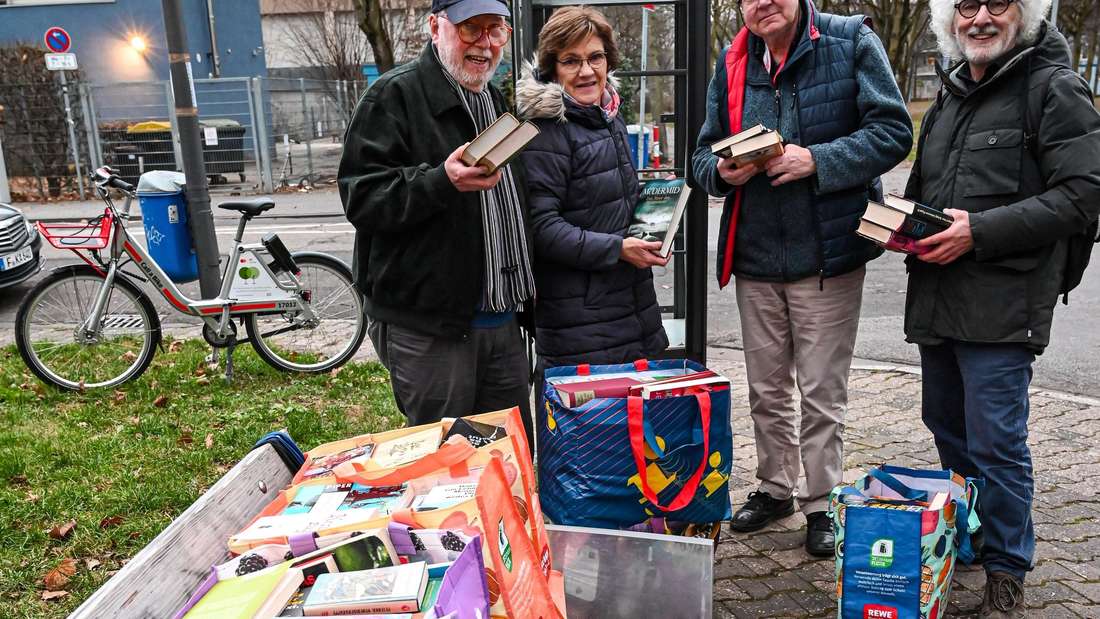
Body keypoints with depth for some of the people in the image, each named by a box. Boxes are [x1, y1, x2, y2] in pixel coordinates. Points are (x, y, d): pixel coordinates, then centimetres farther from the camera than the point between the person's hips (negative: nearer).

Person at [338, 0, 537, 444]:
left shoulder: (496, 102, 17)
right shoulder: (395, 96, -8)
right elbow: (361, 197, -16)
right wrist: (442, 182, -32)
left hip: (501, 321, 7)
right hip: (428, 330, -7)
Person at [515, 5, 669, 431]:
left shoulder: (610, 118, 12)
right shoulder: (547, 130, -15)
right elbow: (541, 227, -19)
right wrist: (617, 249, -20)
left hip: (633, 307, 8)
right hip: (578, 314, -8)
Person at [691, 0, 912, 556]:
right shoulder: (732, 63, 7)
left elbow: (893, 131, -9)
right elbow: (704, 155, 10)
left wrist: (817, 160, -22)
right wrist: (723, 171, -13)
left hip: (826, 255, -4)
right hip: (754, 256, 4)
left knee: (822, 393, 6)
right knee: (766, 390, 16)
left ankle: (820, 504, 24)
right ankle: (775, 488, 35)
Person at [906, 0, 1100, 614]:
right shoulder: (951, 95, 18)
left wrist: (980, 231, -21)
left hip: (1003, 303, -7)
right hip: (936, 297, 8)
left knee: (995, 439, -3)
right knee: (945, 421, 18)